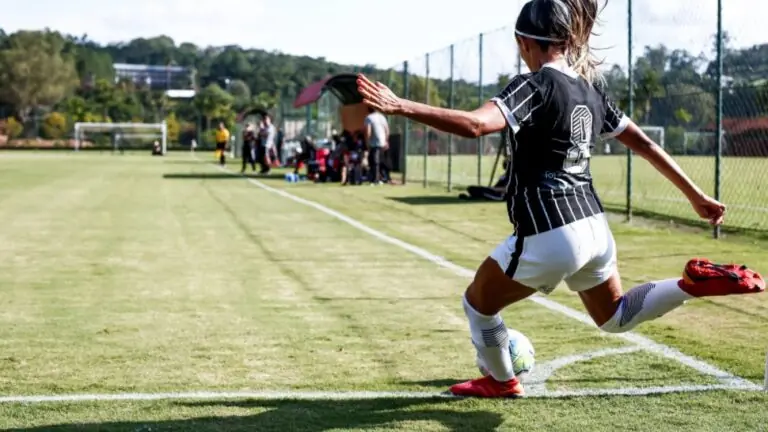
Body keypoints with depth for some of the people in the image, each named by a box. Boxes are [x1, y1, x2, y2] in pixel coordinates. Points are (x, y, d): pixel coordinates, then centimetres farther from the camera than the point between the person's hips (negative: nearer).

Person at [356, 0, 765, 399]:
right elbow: (644, 144, 15)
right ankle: (696, 282, 9)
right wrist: (696, 196, 22)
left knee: (478, 301, 18)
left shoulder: (535, 86, -14)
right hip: (593, 226, 8)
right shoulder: (590, 88, 10)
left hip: (549, 236, -8)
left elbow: (474, 125, -31)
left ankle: (501, 382, 37)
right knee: (615, 316, 30)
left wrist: (400, 106, -34)